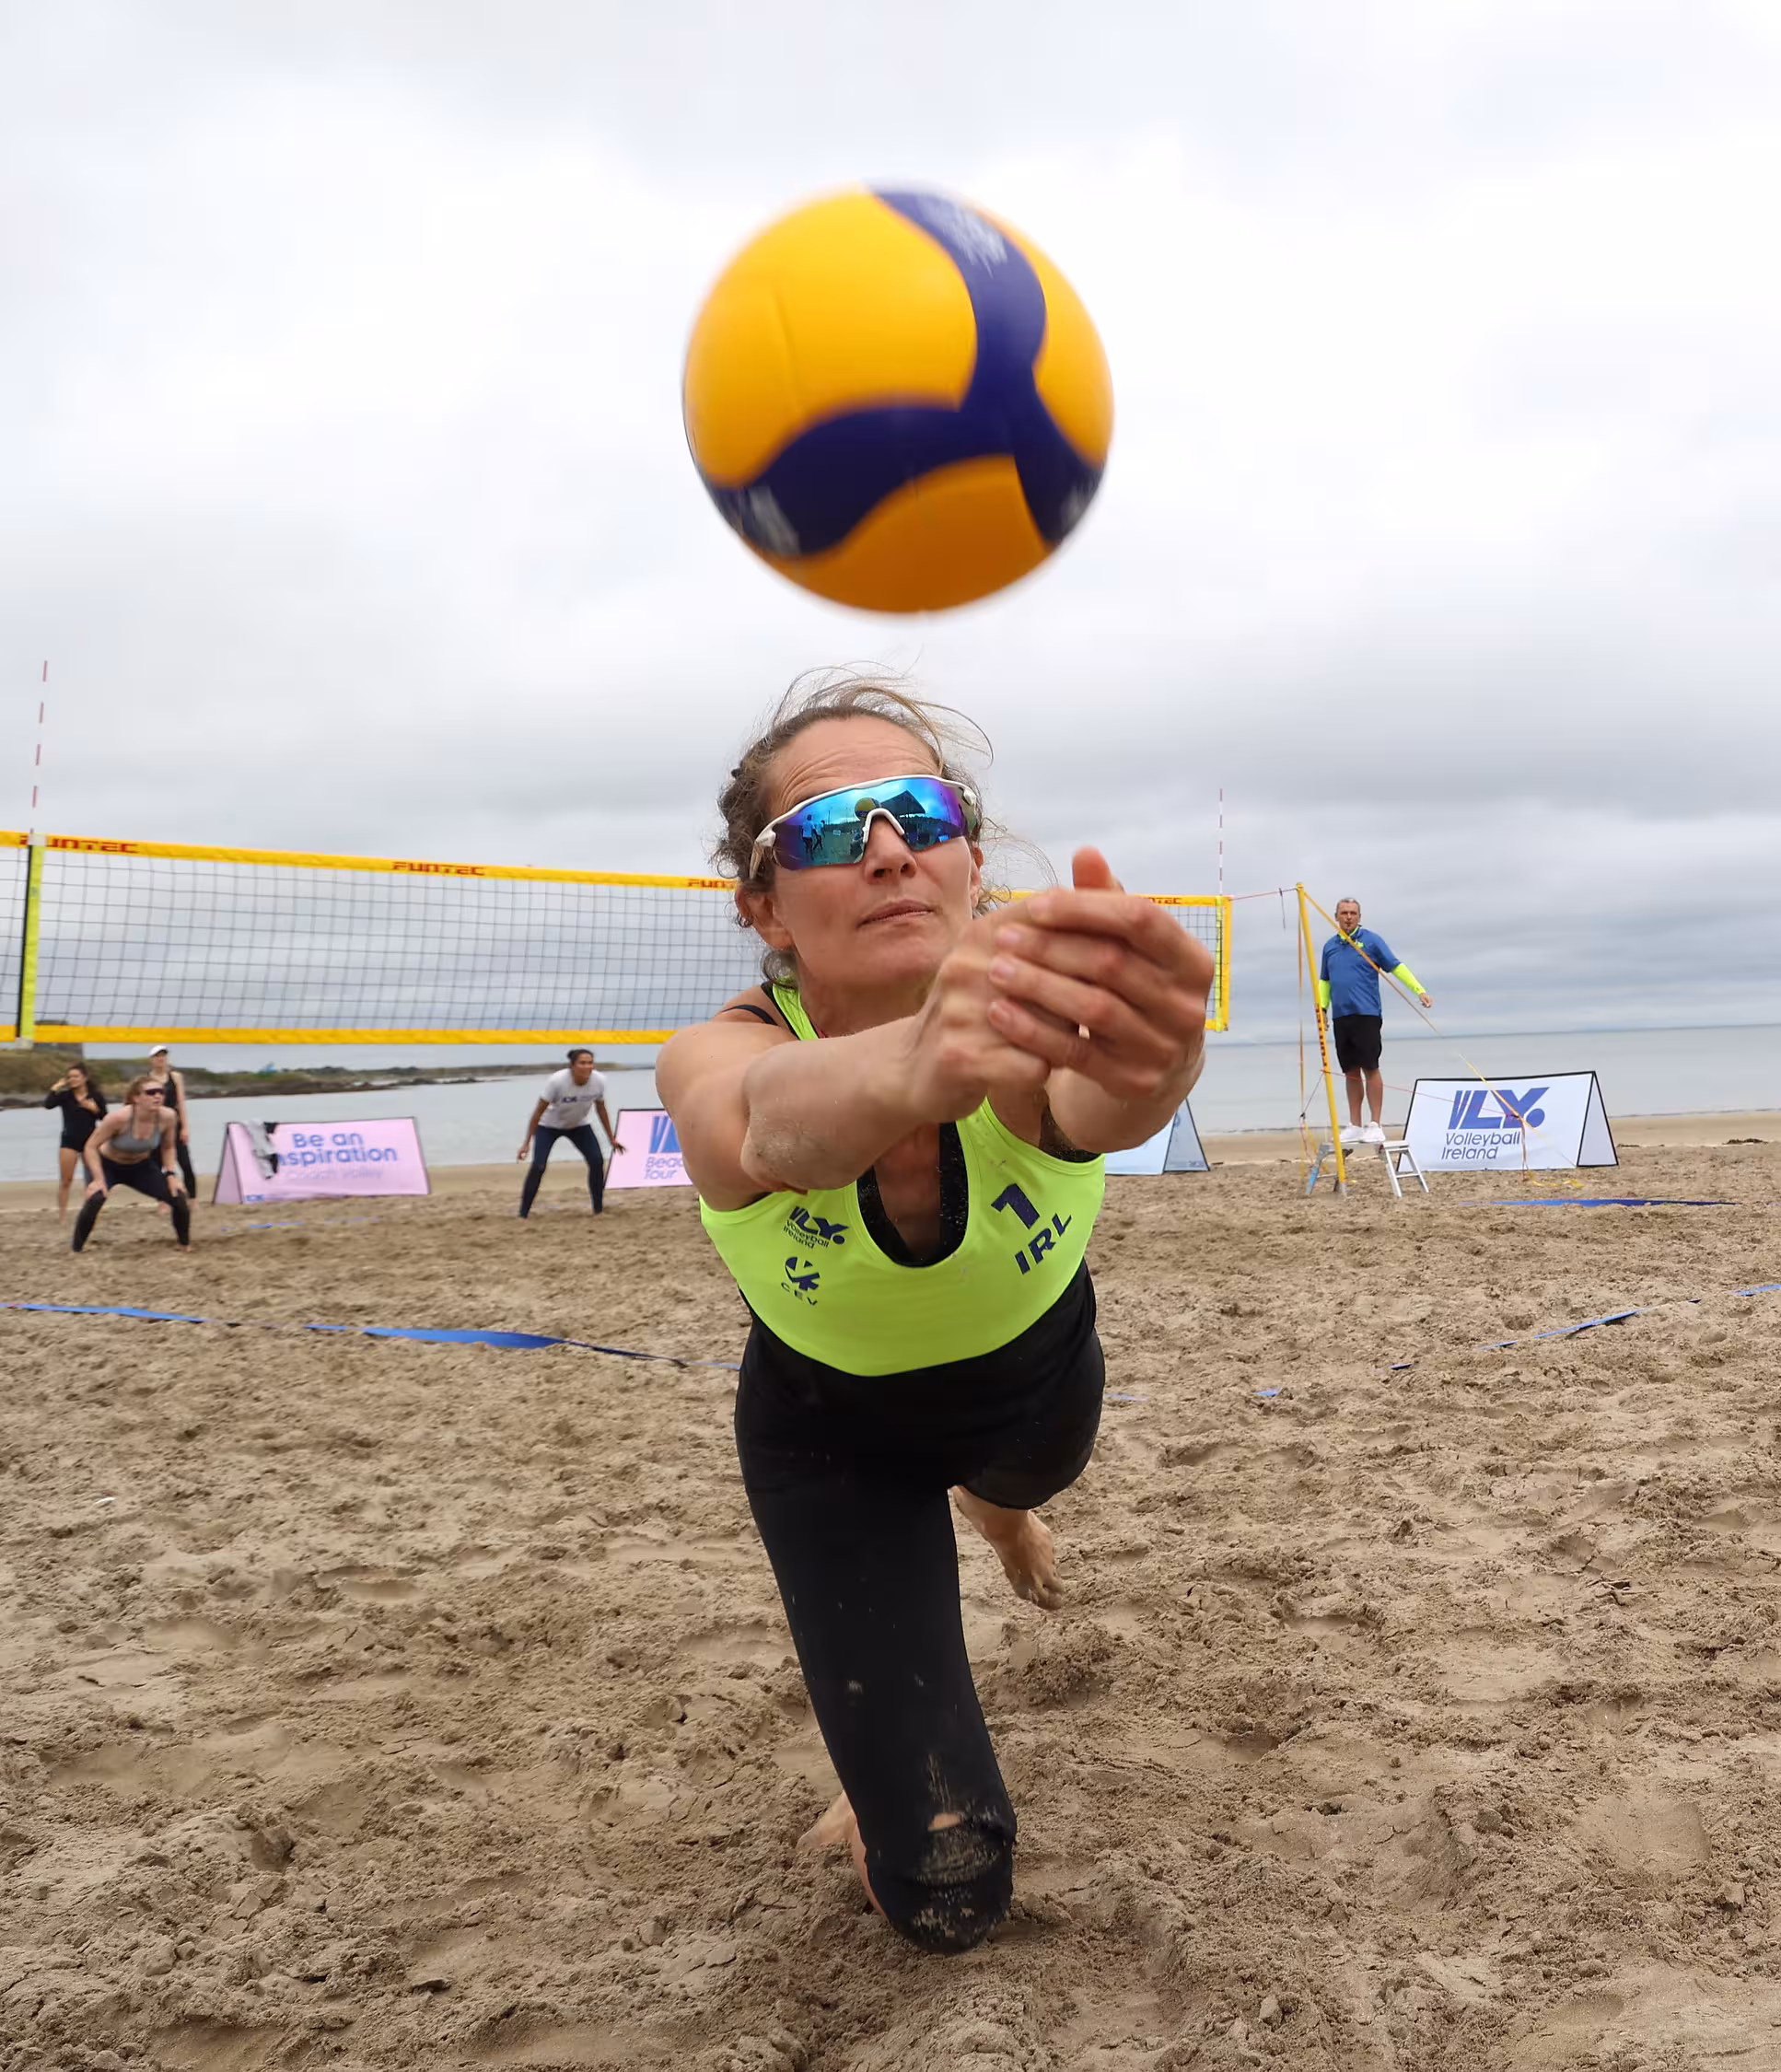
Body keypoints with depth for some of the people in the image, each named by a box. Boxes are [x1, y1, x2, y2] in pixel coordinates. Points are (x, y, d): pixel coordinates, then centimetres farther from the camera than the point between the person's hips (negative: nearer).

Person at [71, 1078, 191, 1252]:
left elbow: (168, 1148, -2)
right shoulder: (119, 1117, -35)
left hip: (141, 1167, 3)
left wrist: (171, 1175, -13)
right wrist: (99, 1180, -30)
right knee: (94, 1200, -32)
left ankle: (185, 1245, 11)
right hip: (108, 1166, -3)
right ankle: (77, 1249, -12)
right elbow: (91, 1147, -24)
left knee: (179, 1198, -12)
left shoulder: (167, 1117, -24)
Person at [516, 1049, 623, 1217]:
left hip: (578, 1126, 3)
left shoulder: (599, 1081, -23)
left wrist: (611, 1138, 3)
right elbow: (539, 1112, -24)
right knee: (538, 1167, -17)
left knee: (596, 1161, -12)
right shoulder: (556, 1081, -34)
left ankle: (598, 1211, 2)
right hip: (549, 1126, -3)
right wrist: (527, 1143, -22)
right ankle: (523, 1215, -5)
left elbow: (601, 1109, -4)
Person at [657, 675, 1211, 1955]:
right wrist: (914, 1065, -83)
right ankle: (895, 1773, 28)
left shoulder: (1029, 1014, -35)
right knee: (948, 1893, -9)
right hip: (830, 1429, -2)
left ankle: (994, 1501, 77)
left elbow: (1097, 1099, -60)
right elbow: (775, 1118, -61)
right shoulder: (723, 1060, -36)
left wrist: (1146, 1057, -84)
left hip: (1036, 1367, 2)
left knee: (1031, 1472, 38)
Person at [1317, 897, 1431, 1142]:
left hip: (1366, 1015, -5)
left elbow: (1396, 966, -5)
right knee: (1351, 1072, 8)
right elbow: (1324, 981, 23)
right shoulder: (1330, 946, 15)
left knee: (1370, 1069, -7)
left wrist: (1419, 990, -16)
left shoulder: (1371, 940, 0)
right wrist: (1322, 1007, 11)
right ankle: (1355, 1126, 14)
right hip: (1340, 1017, 5)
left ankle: (1376, 1126, -4)